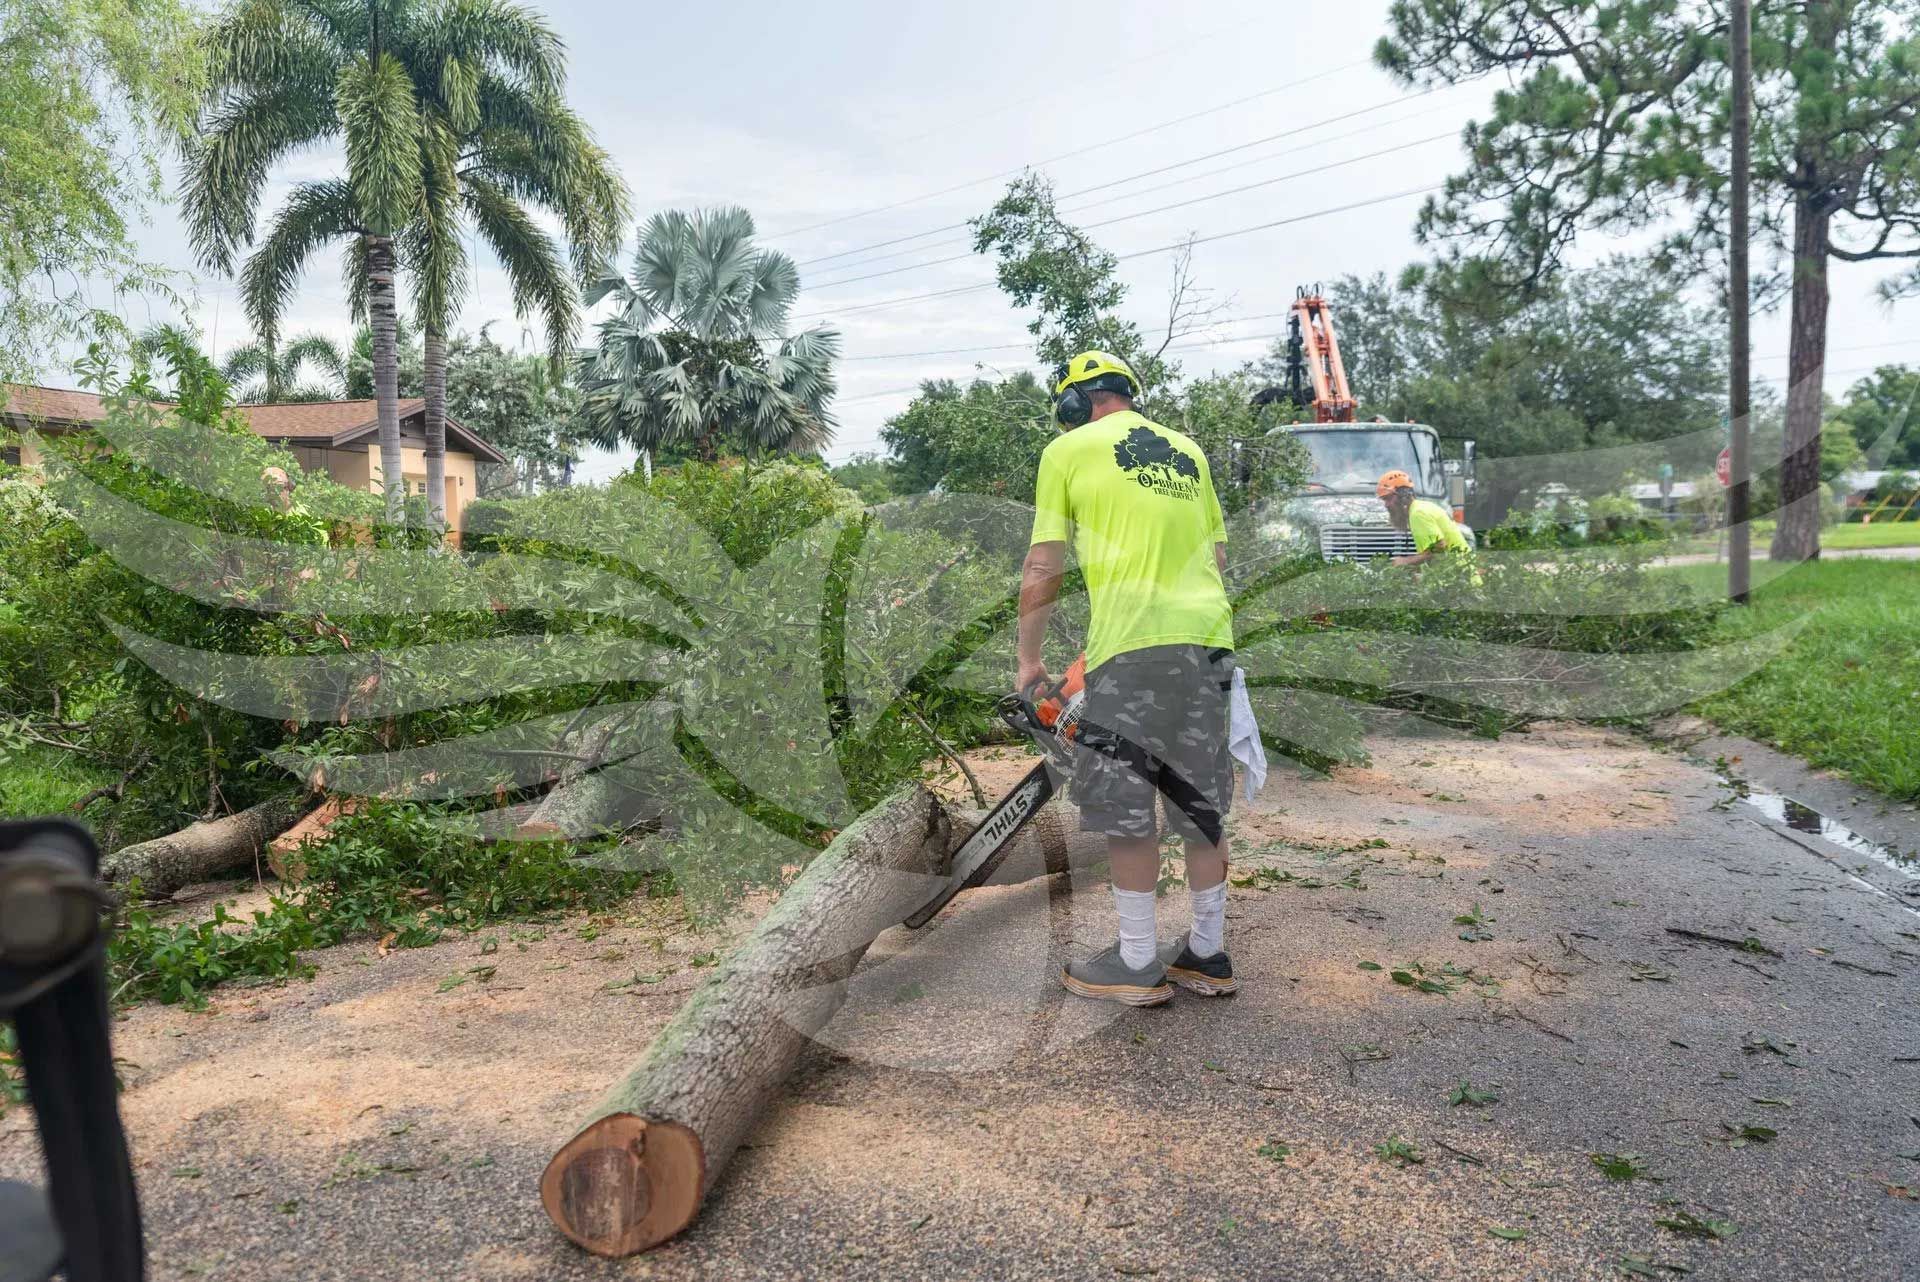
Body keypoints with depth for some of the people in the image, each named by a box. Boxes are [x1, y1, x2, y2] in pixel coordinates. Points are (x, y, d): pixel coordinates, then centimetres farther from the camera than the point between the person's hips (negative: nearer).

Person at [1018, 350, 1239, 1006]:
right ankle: (1207, 954, 24)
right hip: (1208, 640, 6)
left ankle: (1137, 963, 12)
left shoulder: (1068, 450, 5)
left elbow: (1042, 571, 3)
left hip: (1133, 646, -6)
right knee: (1201, 803, 14)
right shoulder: (1186, 450, 20)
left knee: (1124, 805, 4)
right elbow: (1217, 556, 20)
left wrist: (1029, 659, 11)